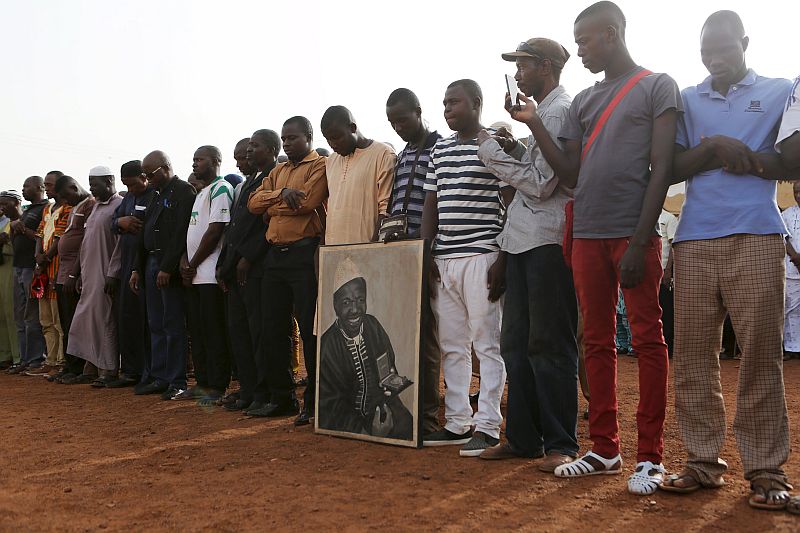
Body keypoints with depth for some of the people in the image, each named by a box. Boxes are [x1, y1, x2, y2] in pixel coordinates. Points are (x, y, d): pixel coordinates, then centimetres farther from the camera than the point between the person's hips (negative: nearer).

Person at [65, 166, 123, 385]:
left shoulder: (120, 206, -10)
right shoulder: (97, 206, 18)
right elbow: (87, 242, 20)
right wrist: (80, 273, 17)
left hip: (105, 275, -8)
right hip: (90, 275, 9)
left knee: (104, 321, -5)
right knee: (88, 320, 10)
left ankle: (109, 371, 3)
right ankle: (92, 367, 19)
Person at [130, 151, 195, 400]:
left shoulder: (183, 191, -9)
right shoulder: (157, 195, 20)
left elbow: (181, 234, -18)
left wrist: (167, 268, -21)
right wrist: (137, 269, 15)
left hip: (169, 267, -9)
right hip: (151, 264, 9)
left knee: (174, 325, -5)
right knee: (156, 325, 11)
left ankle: (176, 381, 1)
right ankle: (159, 376, 19)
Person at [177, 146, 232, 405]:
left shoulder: (221, 189, -7)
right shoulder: (201, 193, 22)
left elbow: (215, 230, -14)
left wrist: (193, 264, -10)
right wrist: (184, 260, 4)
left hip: (210, 274, -9)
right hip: (194, 275, 9)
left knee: (214, 332, -6)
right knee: (197, 331, 11)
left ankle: (218, 387, -1)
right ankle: (202, 383, 19)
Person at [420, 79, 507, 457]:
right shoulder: (439, 150, 17)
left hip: (482, 257, -7)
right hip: (444, 260, 7)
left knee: (487, 345, -3)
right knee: (451, 346, 9)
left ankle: (487, 426, 3)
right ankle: (457, 423, 18)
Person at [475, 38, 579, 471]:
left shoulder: (561, 112, -9)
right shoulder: (543, 112, 20)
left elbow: (542, 184, -15)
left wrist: (495, 153, -8)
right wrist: (514, 149, 6)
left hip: (547, 241, -10)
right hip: (522, 240, 10)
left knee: (549, 346, -4)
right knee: (516, 343, 11)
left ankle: (561, 444, 6)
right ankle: (523, 438, 20)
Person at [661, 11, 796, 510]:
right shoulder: (687, 100, 18)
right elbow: (671, 169, 10)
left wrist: (745, 157, -10)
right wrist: (713, 147, -6)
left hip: (757, 238, -2)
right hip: (694, 241, 2)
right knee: (693, 355, 0)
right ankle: (704, 459, 8)